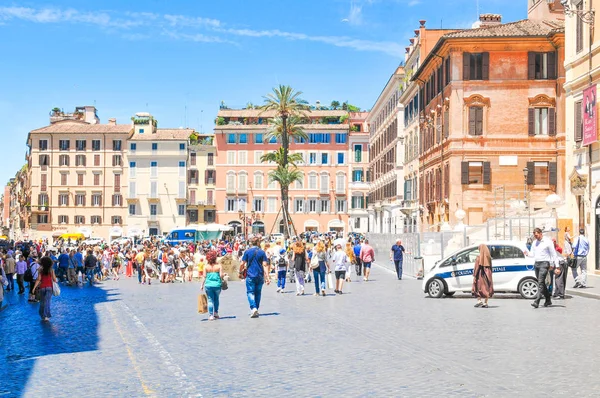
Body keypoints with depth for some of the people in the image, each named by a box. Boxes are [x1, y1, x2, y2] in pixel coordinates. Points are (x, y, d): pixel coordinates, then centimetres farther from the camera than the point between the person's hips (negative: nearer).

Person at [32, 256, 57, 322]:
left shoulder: (40, 271, -2)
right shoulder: (51, 270, -5)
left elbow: (38, 280, -7)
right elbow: (54, 279, -3)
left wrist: (34, 287, -5)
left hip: (42, 287, 2)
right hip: (49, 287, -2)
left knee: (42, 301, 16)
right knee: (47, 301, -7)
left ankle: (42, 315, 24)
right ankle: (46, 316, -19)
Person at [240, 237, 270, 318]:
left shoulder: (247, 252, -1)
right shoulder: (262, 252, 1)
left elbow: (242, 264, -2)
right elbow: (265, 265, -5)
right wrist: (267, 277, -5)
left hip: (250, 276, -2)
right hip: (260, 276, 2)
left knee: (250, 292, 0)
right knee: (258, 293, 13)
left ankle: (253, 308, -21)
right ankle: (256, 310, 18)